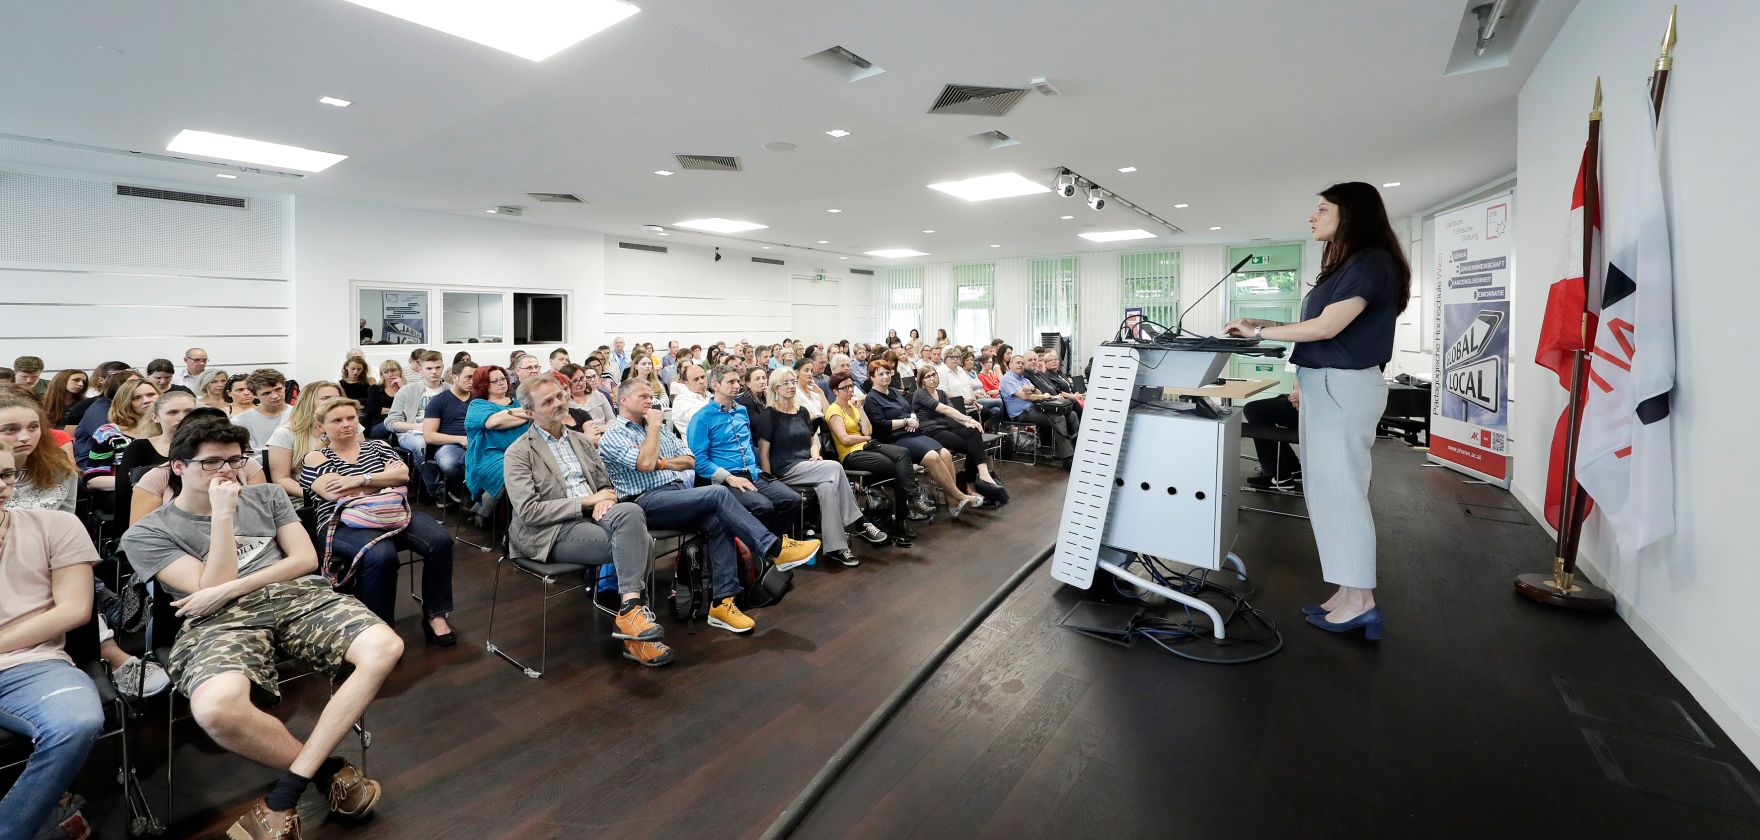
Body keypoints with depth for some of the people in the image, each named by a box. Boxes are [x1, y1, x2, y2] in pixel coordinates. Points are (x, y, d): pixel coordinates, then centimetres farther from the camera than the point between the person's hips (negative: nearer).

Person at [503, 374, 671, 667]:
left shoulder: (581, 440, 19)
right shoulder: (519, 452, 0)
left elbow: (607, 485, 20)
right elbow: (528, 512, -10)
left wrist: (605, 500, -5)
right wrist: (586, 501, -12)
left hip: (591, 515, 5)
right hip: (552, 531, -5)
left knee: (630, 511, -31)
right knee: (634, 543, -28)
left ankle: (630, 611, -29)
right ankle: (632, 612, -16)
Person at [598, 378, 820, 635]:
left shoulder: (658, 430, 23)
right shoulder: (612, 436, 2)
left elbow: (689, 461, 18)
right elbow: (645, 463, -16)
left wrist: (662, 463, -1)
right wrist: (653, 425, -5)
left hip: (678, 493, 7)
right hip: (647, 501, -7)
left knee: (719, 523, -23)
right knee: (718, 493, -27)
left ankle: (722, 602, -23)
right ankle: (775, 548, -25)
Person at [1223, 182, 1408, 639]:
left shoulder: (1371, 262, -11)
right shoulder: (1346, 265, 19)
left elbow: (1326, 328, -17)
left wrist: (1258, 332, -10)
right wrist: (1267, 325, 8)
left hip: (1344, 387, -10)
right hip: (1326, 386, 10)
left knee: (1340, 490, -5)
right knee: (1326, 490, 11)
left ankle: (1360, 600, 4)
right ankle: (1349, 592, 18)